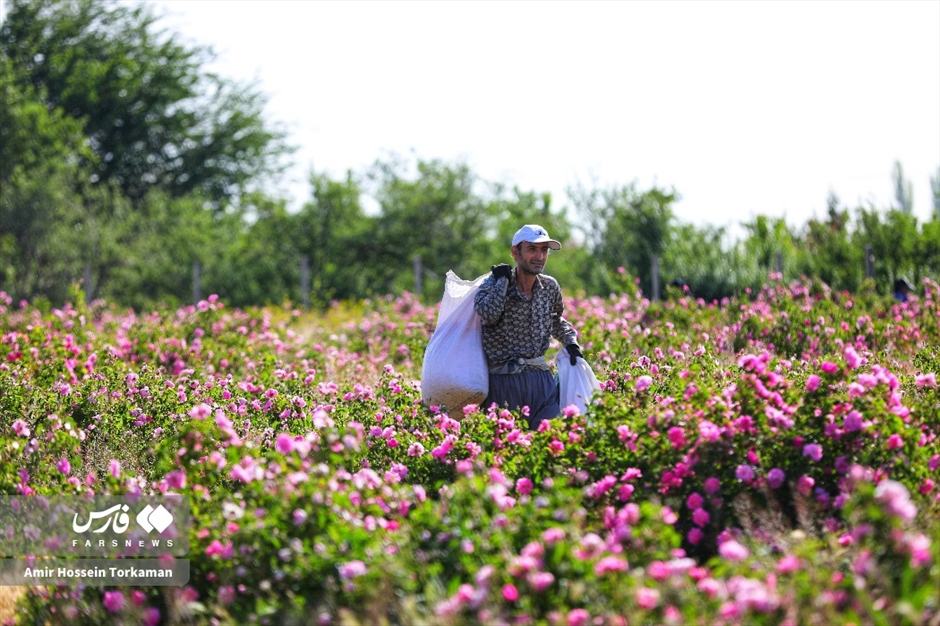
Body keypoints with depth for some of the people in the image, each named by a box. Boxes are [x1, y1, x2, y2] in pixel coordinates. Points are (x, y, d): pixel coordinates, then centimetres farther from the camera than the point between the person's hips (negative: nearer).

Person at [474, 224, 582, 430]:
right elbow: (488, 314, -26)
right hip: (503, 380, -3)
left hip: (541, 377, 4)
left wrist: (570, 341, 10)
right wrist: (502, 280, -14)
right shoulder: (494, 283, -5)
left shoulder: (550, 287, 7)